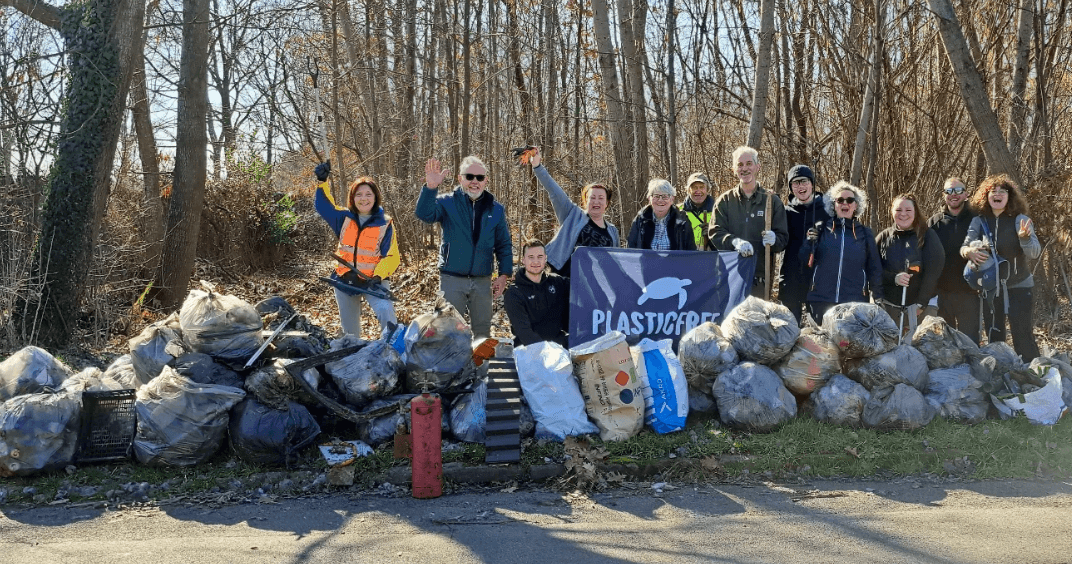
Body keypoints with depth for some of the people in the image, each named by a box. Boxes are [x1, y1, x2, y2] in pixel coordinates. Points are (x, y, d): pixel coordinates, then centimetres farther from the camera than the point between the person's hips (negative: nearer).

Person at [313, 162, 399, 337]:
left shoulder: (385, 224, -8)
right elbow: (323, 204, 10)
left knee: (385, 309, -31)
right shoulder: (344, 218, 3)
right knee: (349, 329, 15)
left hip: (372, 281, -4)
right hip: (345, 280, 4)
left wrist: (378, 276, -25)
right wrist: (323, 182, -5)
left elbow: (391, 257, -10)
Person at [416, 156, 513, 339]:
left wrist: (504, 274, 1)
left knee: (483, 331, 11)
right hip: (452, 280, -2)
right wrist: (430, 188, -36)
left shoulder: (496, 209, 6)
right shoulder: (448, 202, -2)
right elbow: (424, 214, -20)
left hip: (482, 281, 2)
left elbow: (504, 245, 10)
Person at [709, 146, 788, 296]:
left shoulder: (772, 200, 11)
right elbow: (715, 233, 1)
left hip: (760, 277, 0)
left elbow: (783, 238, 8)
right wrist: (735, 241, -20)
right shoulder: (725, 200, 12)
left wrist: (773, 240, -17)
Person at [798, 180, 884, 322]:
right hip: (821, 300, 0)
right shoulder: (821, 229, 7)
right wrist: (810, 242, -12)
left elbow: (874, 268, 11)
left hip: (854, 301, 0)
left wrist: (878, 298, 5)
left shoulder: (865, 234, 10)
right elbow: (804, 260, 6)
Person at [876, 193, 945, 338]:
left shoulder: (927, 236, 1)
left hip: (918, 306, -2)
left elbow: (933, 271, -5)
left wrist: (920, 304, -11)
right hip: (888, 306, 2)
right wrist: (893, 278, -16)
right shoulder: (884, 237, 6)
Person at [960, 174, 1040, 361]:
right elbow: (965, 246, -2)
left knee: (1023, 338, -7)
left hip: (1018, 287, -3)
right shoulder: (979, 221, -1)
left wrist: (1025, 238, -37)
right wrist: (969, 252, -26)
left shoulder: (1020, 220, -9)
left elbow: (1035, 254, -15)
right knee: (993, 338, 13)